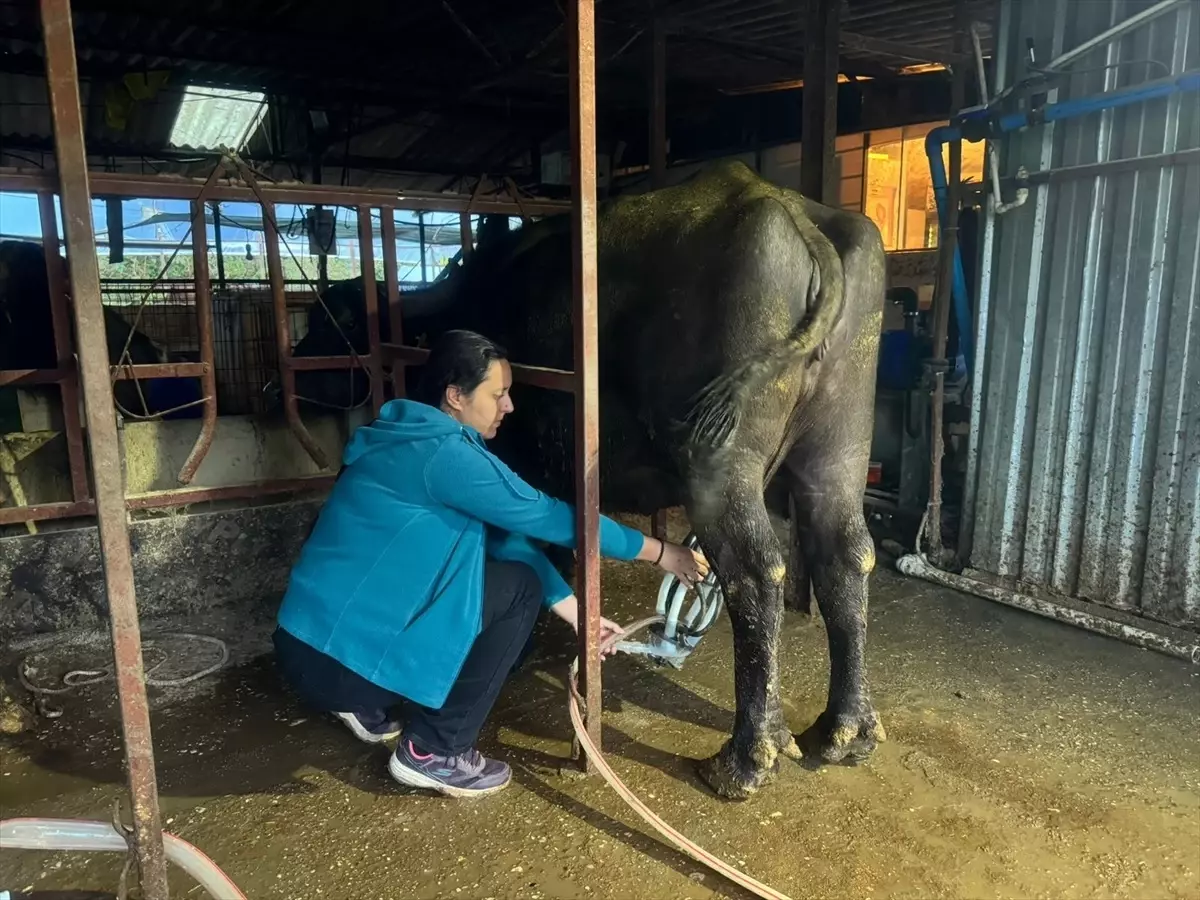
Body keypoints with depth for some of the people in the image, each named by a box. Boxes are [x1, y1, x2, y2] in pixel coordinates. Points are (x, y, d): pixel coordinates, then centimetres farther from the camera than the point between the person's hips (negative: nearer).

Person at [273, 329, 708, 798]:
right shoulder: (441, 453, -19)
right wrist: (659, 551, -3)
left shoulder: (419, 442, 10)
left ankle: (368, 706, 19)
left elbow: (507, 538, 11)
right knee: (519, 587, -6)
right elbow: (547, 518, -14)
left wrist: (577, 612, 11)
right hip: (334, 657, -9)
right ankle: (432, 752, 2)